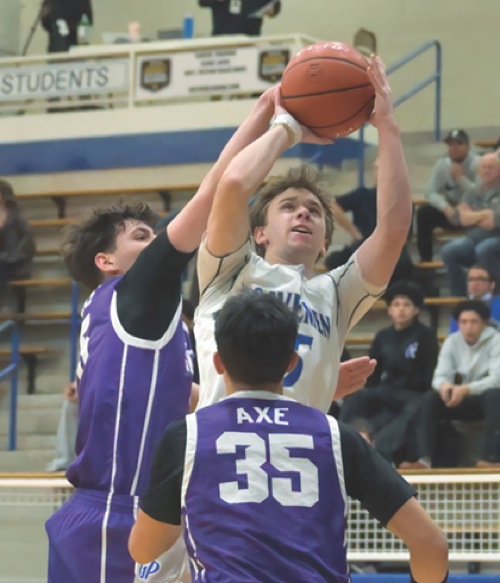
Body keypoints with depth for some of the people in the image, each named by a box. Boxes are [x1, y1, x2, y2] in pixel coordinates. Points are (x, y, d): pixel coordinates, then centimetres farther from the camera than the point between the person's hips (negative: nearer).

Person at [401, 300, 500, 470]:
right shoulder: (451, 342, -2)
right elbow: (440, 376, -10)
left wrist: (466, 389, -41)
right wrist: (444, 385, -37)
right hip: (463, 400, 4)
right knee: (430, 398, -22)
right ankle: (423, 459, -32)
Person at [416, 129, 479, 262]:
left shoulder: (477, 164, -16)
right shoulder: (442, 164, -3)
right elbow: (432, 193, -7)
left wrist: (461, 178, -29)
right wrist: (446, 208, -26)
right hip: (450, 210, 4)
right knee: (424, 213, -22)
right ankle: (425, 260, -16)